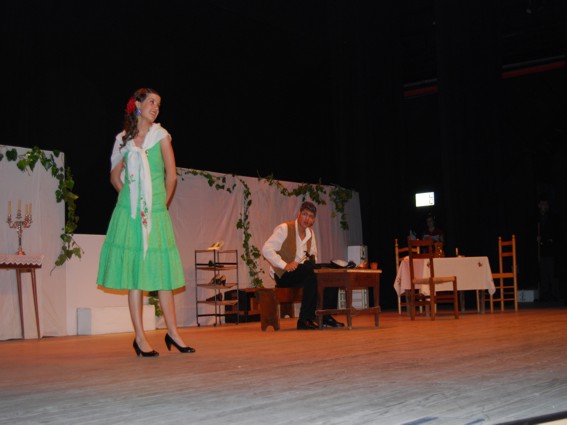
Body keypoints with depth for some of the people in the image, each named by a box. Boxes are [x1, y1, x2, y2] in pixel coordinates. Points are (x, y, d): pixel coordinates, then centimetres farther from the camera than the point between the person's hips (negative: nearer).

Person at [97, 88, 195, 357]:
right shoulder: (124, 138, 8)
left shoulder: (160, 135, 5)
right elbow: (115, 176, 15)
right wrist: (132, 199, 7)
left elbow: (171, 176, 3)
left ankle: (172, 333, 9)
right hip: (130, 213, 0)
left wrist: (162, 204, 8)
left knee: (163, 272, 2)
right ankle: (140, 337, 3)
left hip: (157, 213, 0)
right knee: (133, 273, 0)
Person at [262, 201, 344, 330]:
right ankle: (305, 319, -31)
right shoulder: (284, 229, -7)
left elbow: (313, 256, 25)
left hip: (302, 273, 7)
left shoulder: (310, 233, 15)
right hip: (283, 275, -7)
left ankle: (326, 317, -4)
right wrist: (284, 265, -26)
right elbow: (266, 249, -17)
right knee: (311, 273, -35)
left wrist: (312, 259, 0)